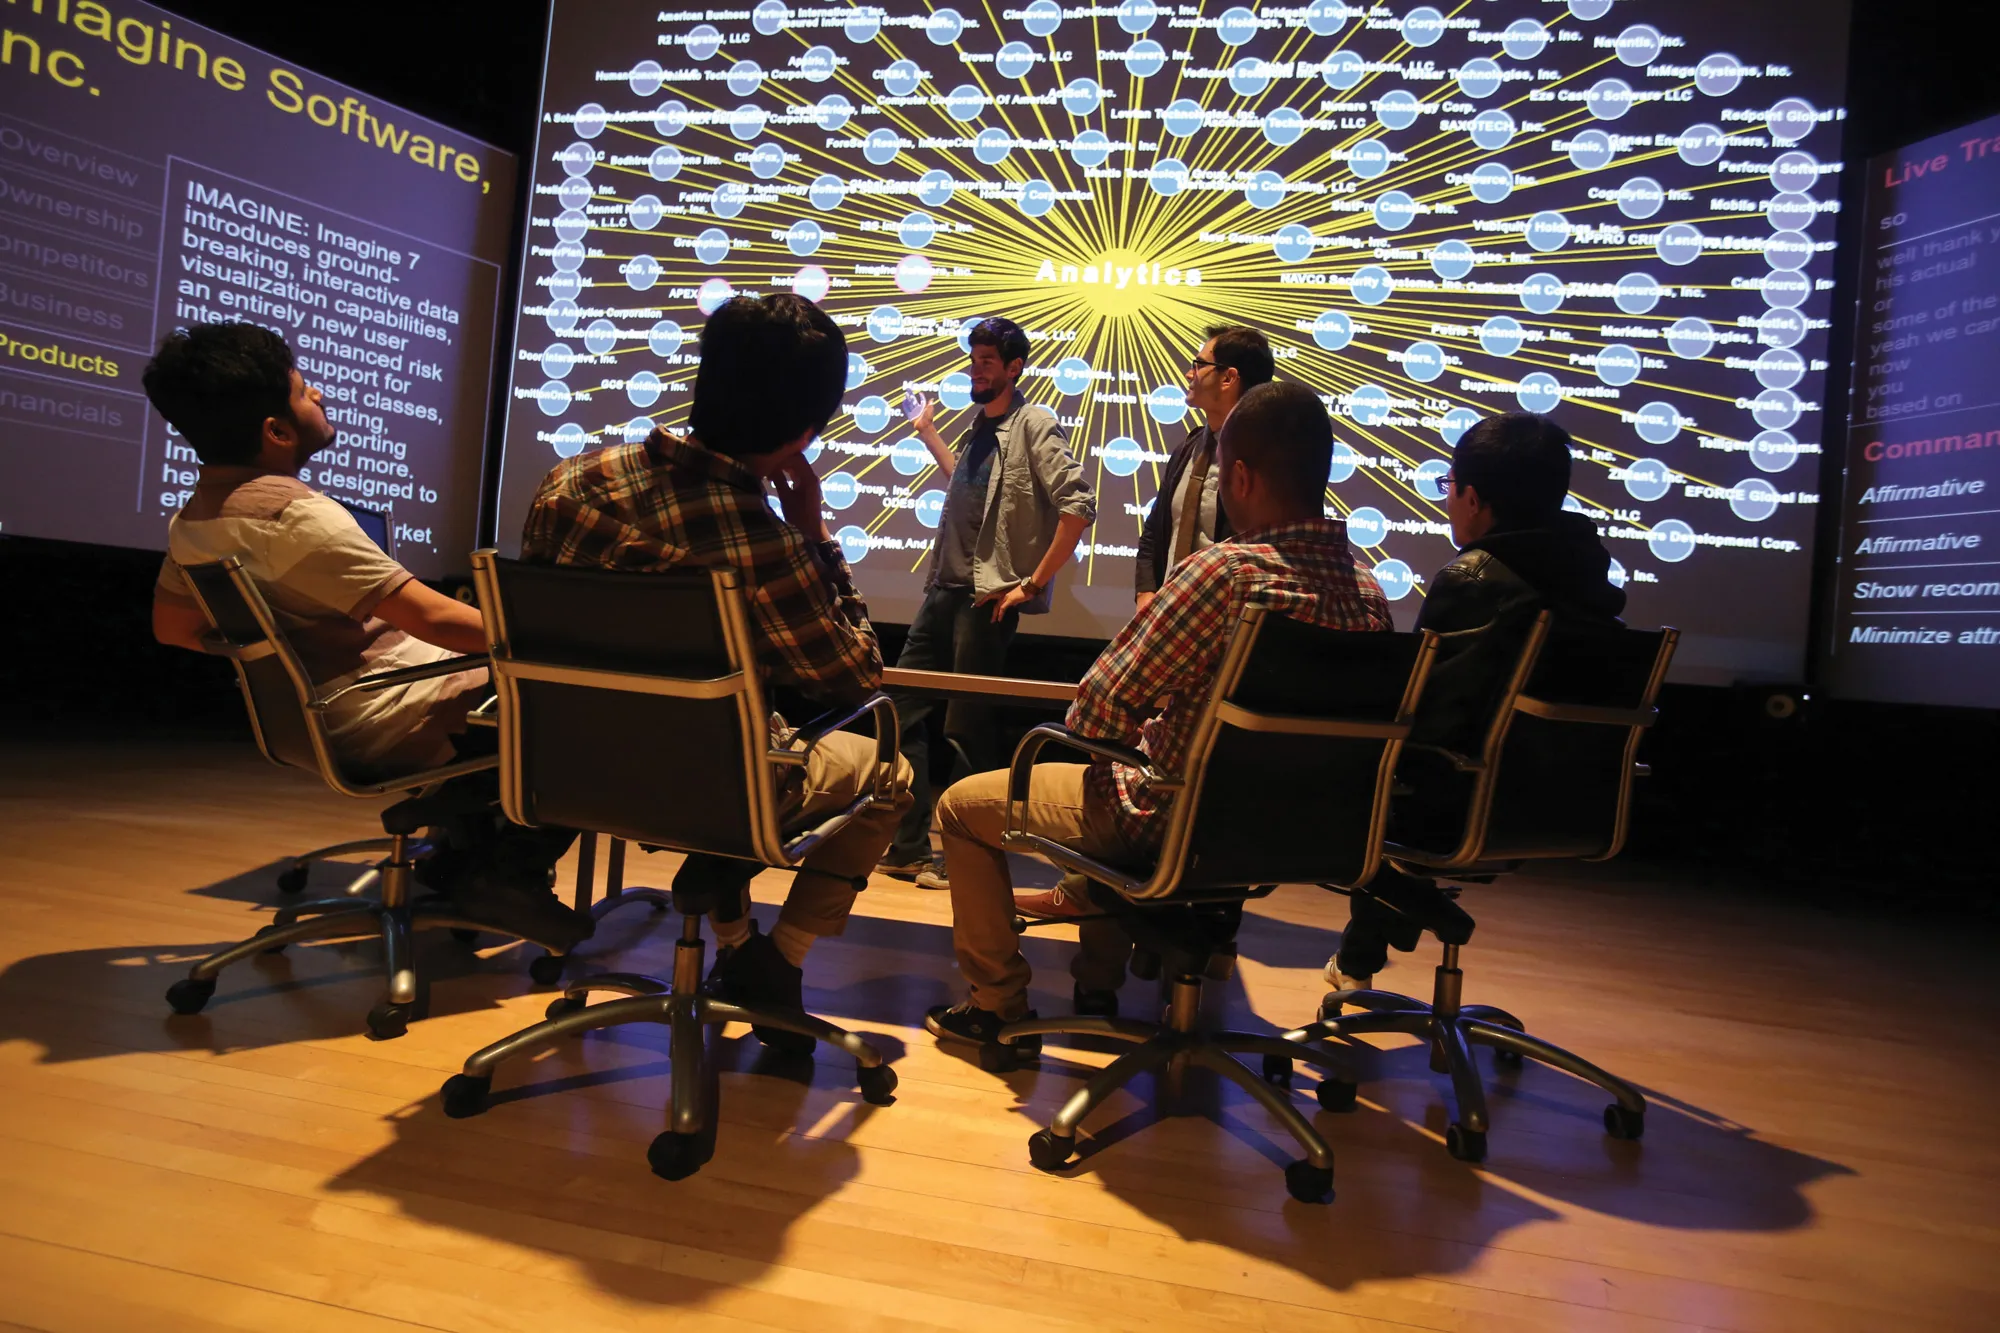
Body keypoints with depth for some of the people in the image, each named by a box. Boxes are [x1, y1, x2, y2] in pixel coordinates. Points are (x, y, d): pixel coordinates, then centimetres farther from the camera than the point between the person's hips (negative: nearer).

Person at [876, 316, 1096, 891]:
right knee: (902, 708, 8)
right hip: (945, 589, 8)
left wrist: (1032, 583, -16)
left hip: (989, 596, -8)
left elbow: (1078, 506, -16)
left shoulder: (1034, 425, -7)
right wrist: (929, 435, 32)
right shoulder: (979, 426, 16)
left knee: (966, 729, -2)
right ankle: (907, 846, 18)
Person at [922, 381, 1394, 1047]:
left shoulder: (1225, 570, -28)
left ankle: (997, 1004, 22)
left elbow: (1096, 713, -23)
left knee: (962, 805, 12)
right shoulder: (1368, 592, -5)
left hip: (1169, 821, -7)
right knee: (1114, 790, 38)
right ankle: (1097, 987, 41)